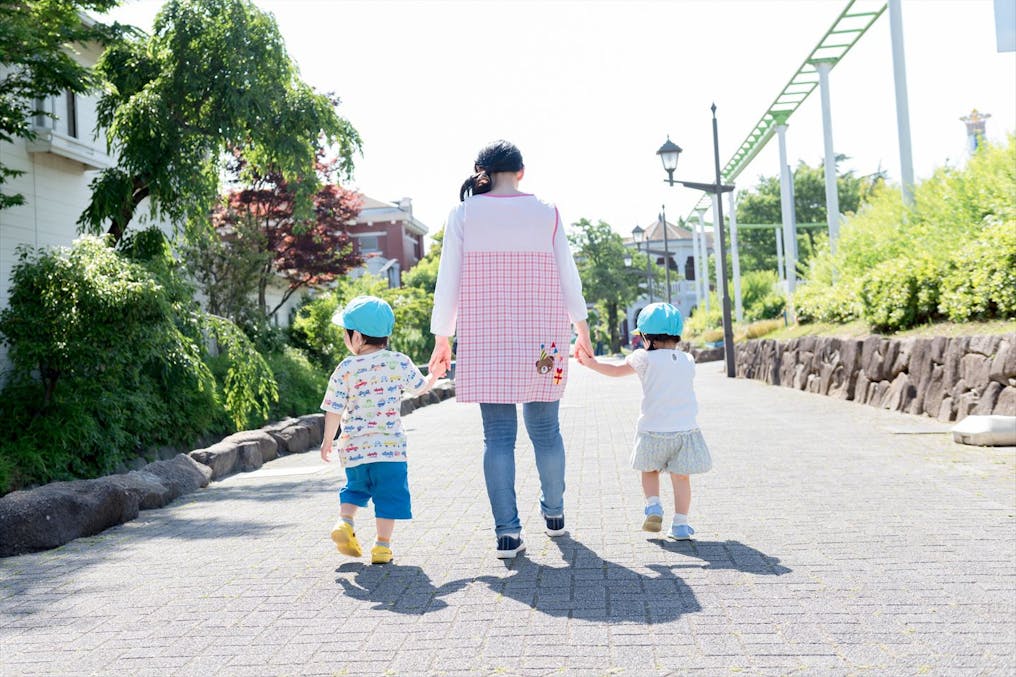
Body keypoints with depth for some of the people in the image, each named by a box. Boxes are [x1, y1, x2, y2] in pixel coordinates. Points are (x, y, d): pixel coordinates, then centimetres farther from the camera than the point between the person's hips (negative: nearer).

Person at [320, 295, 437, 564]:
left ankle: (344, 522, 5)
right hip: (390, 446, -1)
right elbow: (421, 387, 10)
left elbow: (334, 411, -2)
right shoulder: (399, 362, -5)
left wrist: (327, 442, 12)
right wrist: (434, 376, 32)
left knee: (355, 487, 24)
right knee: (388, 494, 7)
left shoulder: (345, 370, -6)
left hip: (354, 447, 2)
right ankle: (382, 546, 8)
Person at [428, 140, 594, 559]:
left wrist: (442, 338, 9)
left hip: (485, 342, 0)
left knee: (498, 436, 3)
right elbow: (568, 277, 6)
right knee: (545, 430, 12)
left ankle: (507, 532, 1)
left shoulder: (463, 215, 2)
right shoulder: (546, 213, 3)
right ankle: (554, 514, 28)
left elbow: (448, 281, 1)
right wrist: (582, 328, 17)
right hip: (542, 341, 1)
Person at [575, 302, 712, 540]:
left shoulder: (645, 358, -7)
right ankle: (680, 524, 6)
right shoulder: (688, 361, 4)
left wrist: (591, 363, 20)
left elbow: (616, 370, 5)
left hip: (654, 430, -2)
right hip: (685, 430, 2)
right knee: (681, 477, 8)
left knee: (650, 470, 21)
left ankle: (653, 506, 5)